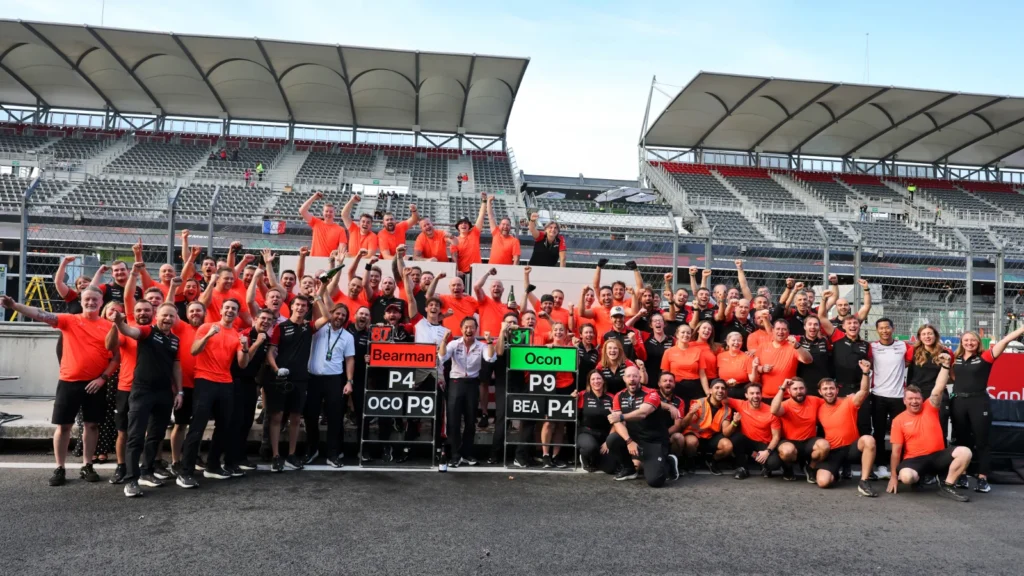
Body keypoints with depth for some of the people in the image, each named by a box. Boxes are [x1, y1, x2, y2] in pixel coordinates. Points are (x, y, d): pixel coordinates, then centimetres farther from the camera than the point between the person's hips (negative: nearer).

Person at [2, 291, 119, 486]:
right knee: (63, 425, 3)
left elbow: (116, 357, 2)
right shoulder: (69, 320, 1)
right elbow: (43, 315, -14)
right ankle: (59, 468, 14)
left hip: (95, 384, 1)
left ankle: (87, 466, 19)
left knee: (91, 424, 8)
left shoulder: (109, 326, 1)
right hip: (69, 382, 0)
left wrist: (103, 378, -8)